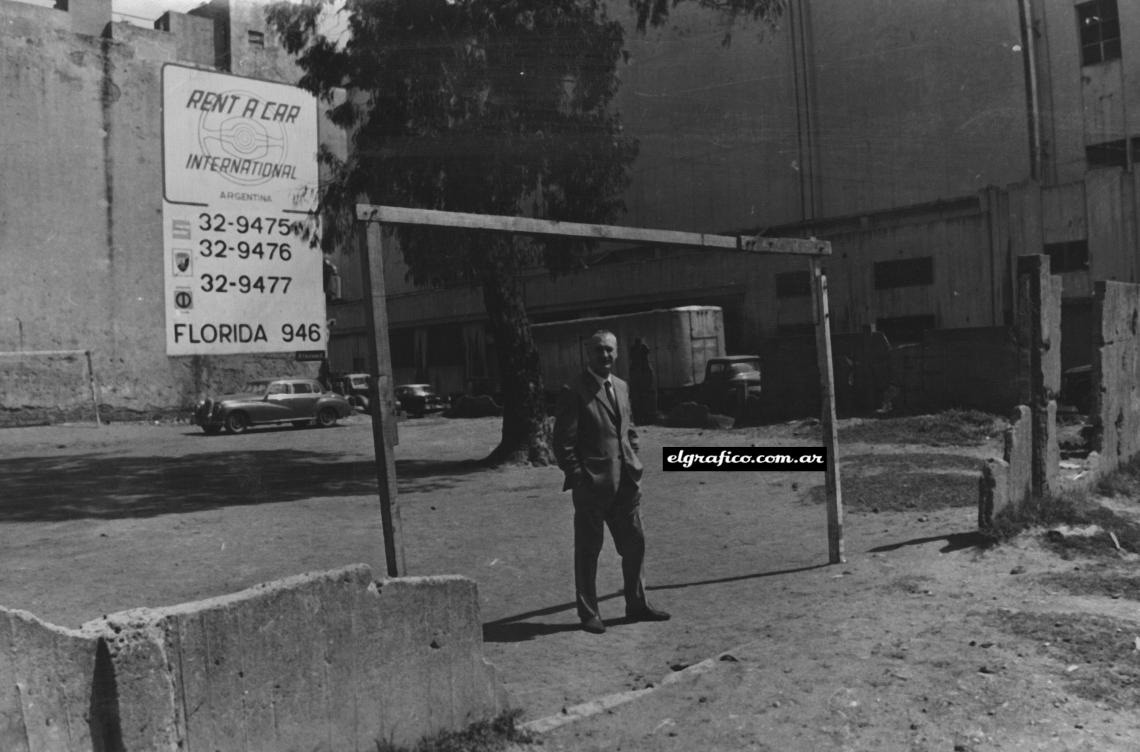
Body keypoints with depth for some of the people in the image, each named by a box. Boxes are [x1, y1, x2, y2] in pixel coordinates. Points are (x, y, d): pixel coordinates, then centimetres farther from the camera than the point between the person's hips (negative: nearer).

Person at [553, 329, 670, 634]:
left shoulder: (621, 387, 13)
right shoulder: (574, 392, -9)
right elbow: (563, 443, -10)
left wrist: (633, 465, 11)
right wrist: (578, 478, -14)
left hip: (626, 482, 7)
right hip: (592, 484, -6)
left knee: (634, 543, 12)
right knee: (588, 550, 5)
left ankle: (636, 605, 28)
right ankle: (588, 613, 17)